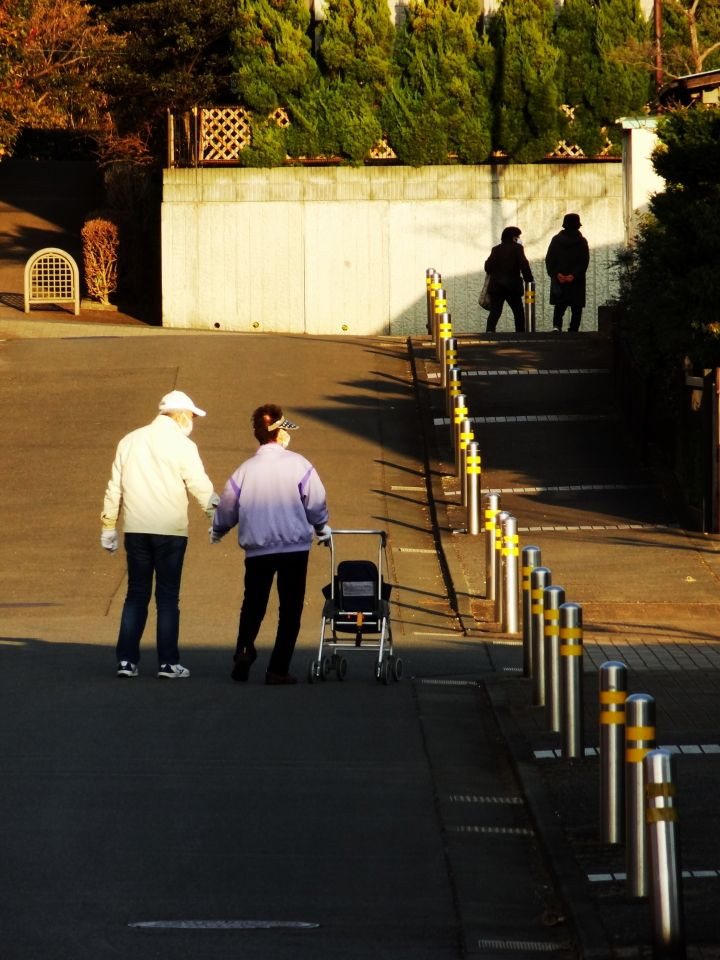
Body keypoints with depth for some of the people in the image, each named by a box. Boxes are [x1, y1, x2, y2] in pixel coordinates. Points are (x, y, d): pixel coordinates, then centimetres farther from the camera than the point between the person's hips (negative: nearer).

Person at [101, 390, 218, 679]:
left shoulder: (130, 441, 11)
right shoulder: (182, 446, -4)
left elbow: (114, 489, 13)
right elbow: (202, 488, -7)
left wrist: (109, 528, 17)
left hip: (135, 529, 4)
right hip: (170, 530, -4)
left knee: (136, 594, 9)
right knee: (167, 596, 1)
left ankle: (126, 660, 3)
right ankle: (168, 663, 0)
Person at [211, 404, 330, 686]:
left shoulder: (245, 470, 0)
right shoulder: (298, 465, -6)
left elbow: (227, 509, 9)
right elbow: (316, 504, -3)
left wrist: (216, 532, 31)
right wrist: (323, 531, 17)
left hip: (256, 549, 2)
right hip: (294, 546, -2)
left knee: (253, 604, 17)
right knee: (290, 607, 6)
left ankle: (244, 648, -8)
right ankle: (278, 669, 1)